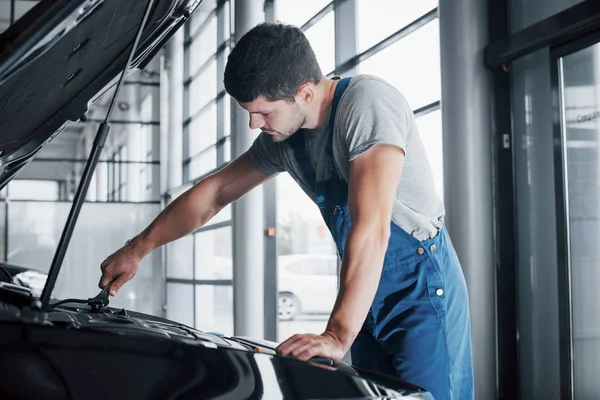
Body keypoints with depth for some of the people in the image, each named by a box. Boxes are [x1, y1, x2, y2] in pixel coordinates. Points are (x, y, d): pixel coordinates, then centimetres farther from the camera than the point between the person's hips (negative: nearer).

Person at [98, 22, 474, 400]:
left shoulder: (366, 102, -24)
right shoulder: (282, 138, 2)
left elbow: (371, 227, -32)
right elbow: (214, 192, 14)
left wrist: (338, 336, -35)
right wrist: (137, 249, 14)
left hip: (422, 288, -7)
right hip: (370, 297, 7)